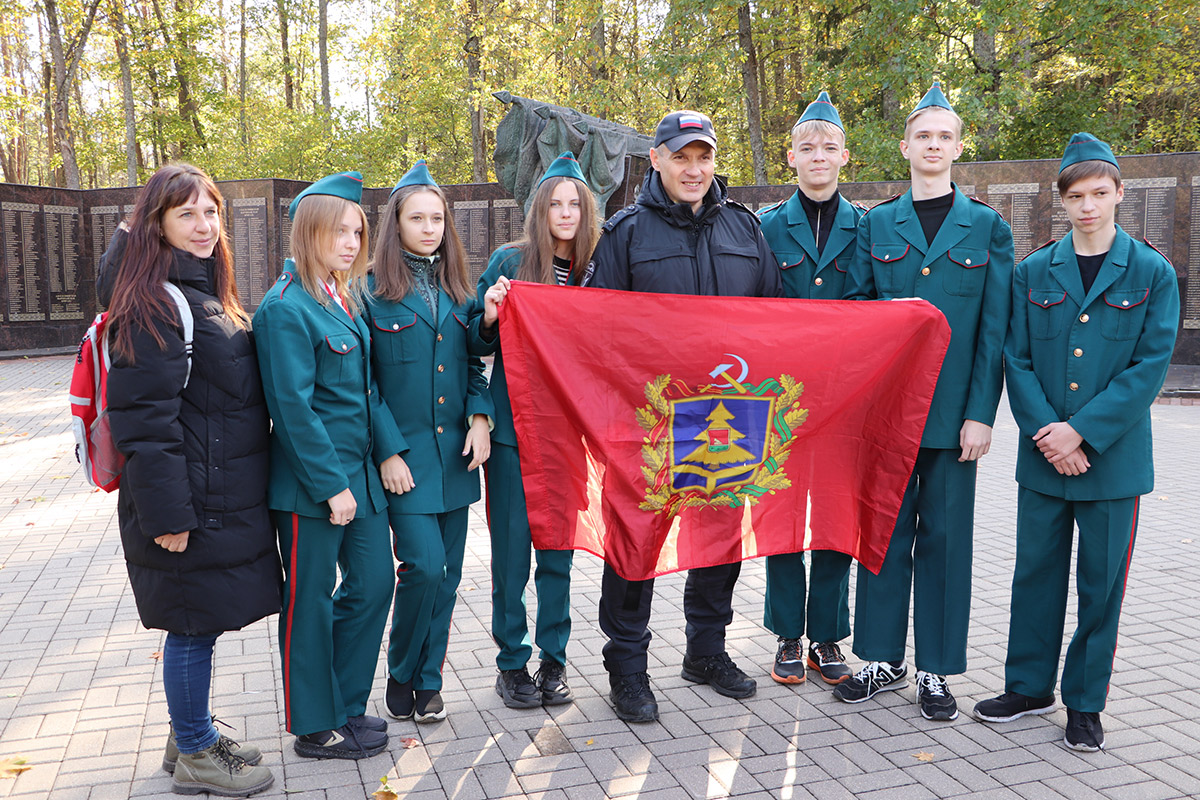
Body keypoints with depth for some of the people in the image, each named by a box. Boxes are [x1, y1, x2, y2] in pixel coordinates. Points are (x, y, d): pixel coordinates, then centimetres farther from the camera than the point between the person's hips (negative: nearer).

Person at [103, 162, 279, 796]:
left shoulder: (208, 294, 14)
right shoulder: (155, 303, -16)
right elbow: (144, 416, -21)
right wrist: (167, 513, -22)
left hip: (225, 496, 9)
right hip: (190, 501, -9)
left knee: (201, 624, 18)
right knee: (193, 625, 4)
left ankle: (193, 737, 33)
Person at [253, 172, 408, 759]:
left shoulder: (347, 300, 11)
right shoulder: (286, 308, -14)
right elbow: (294, 407, -18)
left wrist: (388, 449, 3)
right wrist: (331, 484, -17)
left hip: (361, 470, 8)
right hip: (311, 481, -8)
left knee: (373, 584, 13)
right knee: (310, 601, 6)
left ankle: (345, 706, 30)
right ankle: (316, 727, 22)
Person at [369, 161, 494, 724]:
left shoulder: (457, 291, 12)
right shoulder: (372, 290, -4)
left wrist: (480, 419, -3)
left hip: (453, 451, 5)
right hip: (402, 453, -5)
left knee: (448, 572, 8)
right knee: (424, 566, -12)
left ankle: (429, 681, 25)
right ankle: (401, 675, 13)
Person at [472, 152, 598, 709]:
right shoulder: (509, 261, -1)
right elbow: (480, 344, 2)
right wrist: (490, 317, -18)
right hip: (513, 427, -2)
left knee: (558, 546, 9)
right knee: (511, 546, 4)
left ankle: (553, 658, 24)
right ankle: (511, 663, 19)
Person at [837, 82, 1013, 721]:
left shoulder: (987, 226, 5)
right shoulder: (876, 224, 9)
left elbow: (994, 328, 0)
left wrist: (981, 413, -7)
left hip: (952, 409, -1)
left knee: (944, 534, 6)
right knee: (887, 529, 8)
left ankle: (936, 671, 18)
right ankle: (882, 658, 22)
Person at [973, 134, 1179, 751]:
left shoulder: (1152, 273, 0)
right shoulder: (1033, 272, 5)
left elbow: (1151, 366, -7)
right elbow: (1017, 360, 2)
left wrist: (1082, 430, -15)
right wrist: (1047, 432, -11)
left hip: (1114, 457, -2)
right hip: (1044, 456, 2)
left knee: (1102, 582, 7)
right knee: (1036, 573, 10)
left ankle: (1085, 704, 22)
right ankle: (1029, 686, 26)